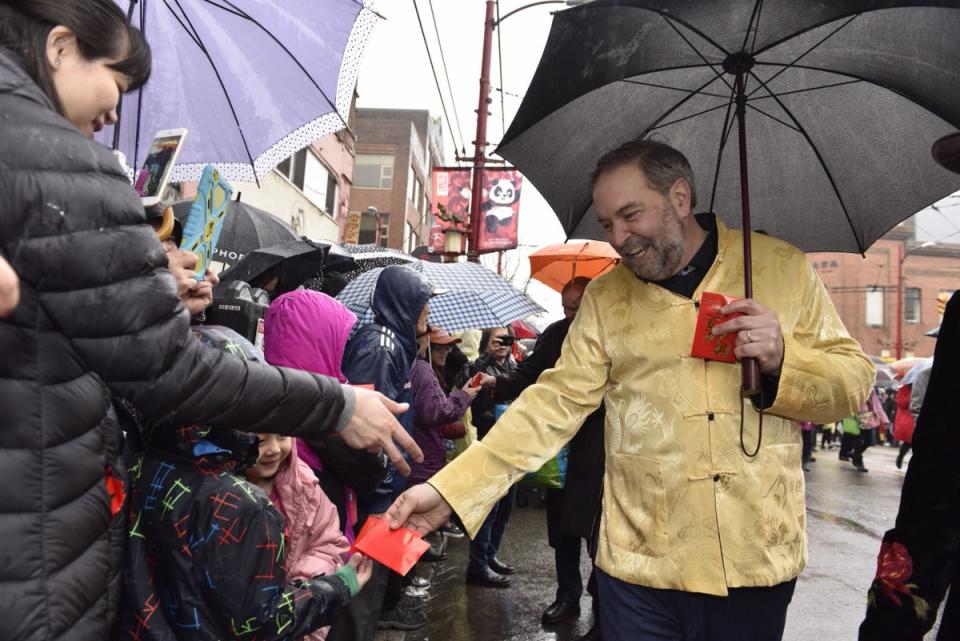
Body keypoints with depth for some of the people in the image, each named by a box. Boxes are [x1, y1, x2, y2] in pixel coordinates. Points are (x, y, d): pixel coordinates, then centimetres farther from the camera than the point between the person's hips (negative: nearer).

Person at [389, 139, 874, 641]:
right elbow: (556, 402, -3)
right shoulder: (604, 297, 2)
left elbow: (854, 381, 5)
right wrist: (451, 488, -12)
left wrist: (783, 359, -17)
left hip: (757, 561, 1)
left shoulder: (782, 267, 1)